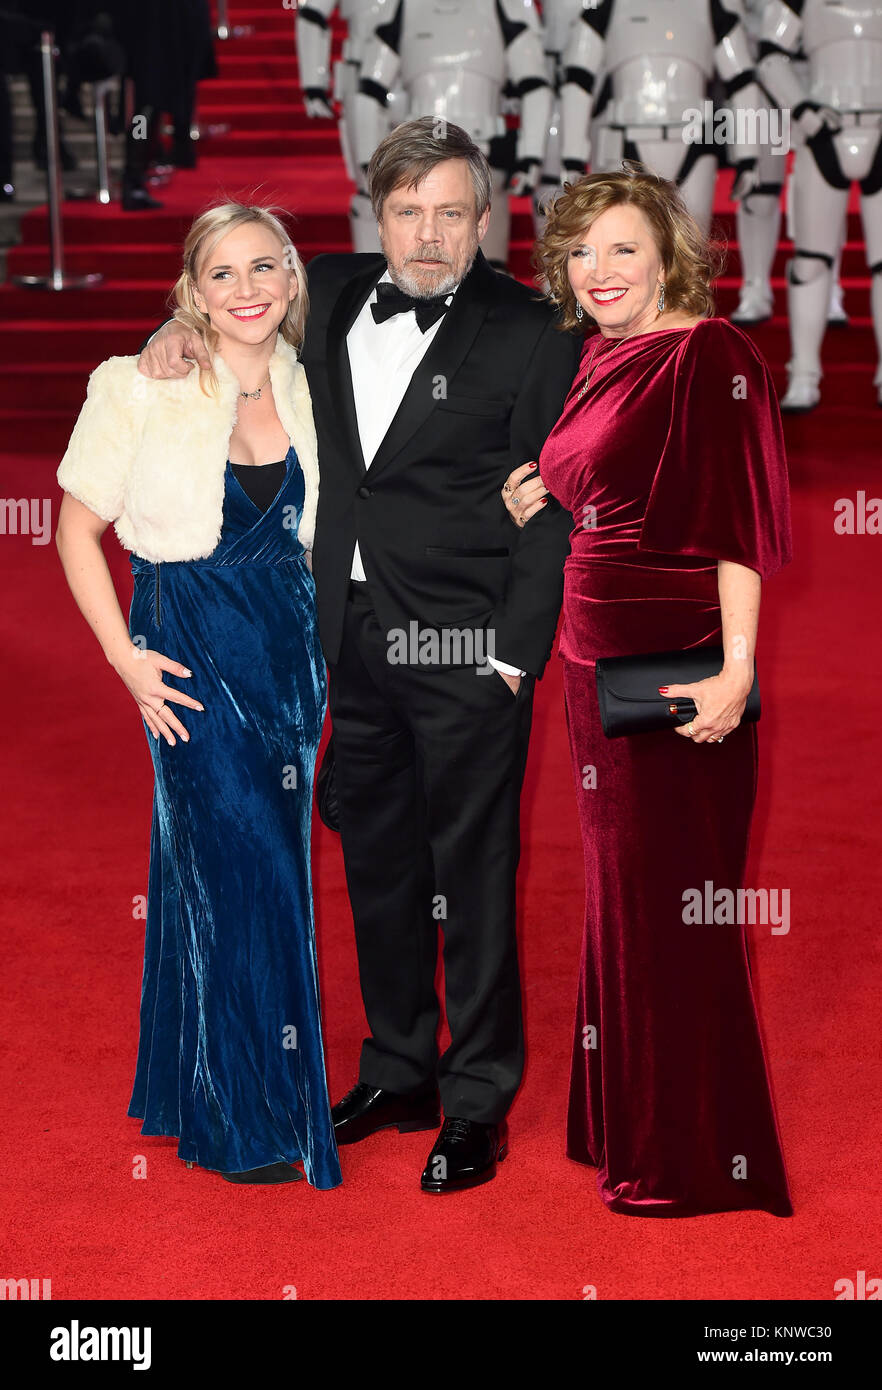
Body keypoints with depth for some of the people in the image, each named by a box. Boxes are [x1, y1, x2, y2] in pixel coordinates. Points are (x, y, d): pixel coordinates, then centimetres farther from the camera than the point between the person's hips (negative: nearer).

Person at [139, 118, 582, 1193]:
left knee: (473, 876, 2)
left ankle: (478, 1103, 16)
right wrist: (186, 327, 8)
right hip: (357, 639, 6)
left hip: (466, 650, -6)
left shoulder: (528, 336, -8)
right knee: (377, 862, 15)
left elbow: (547, 508, -8)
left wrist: (516, 653, -13)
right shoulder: (333, 298, 7)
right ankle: (398, 1071, 31)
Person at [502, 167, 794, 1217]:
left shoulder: (710, 354, -13)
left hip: (676, 671, -9)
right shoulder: (600, 359, 12)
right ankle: (627, 1128, 32)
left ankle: (696, 1160, 14)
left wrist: (736, 670, -28)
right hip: (597, 660, 9)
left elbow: (739, 521, -20)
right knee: (621, 894, 17)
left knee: (674, 906, 0)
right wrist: (538, 501, 5)